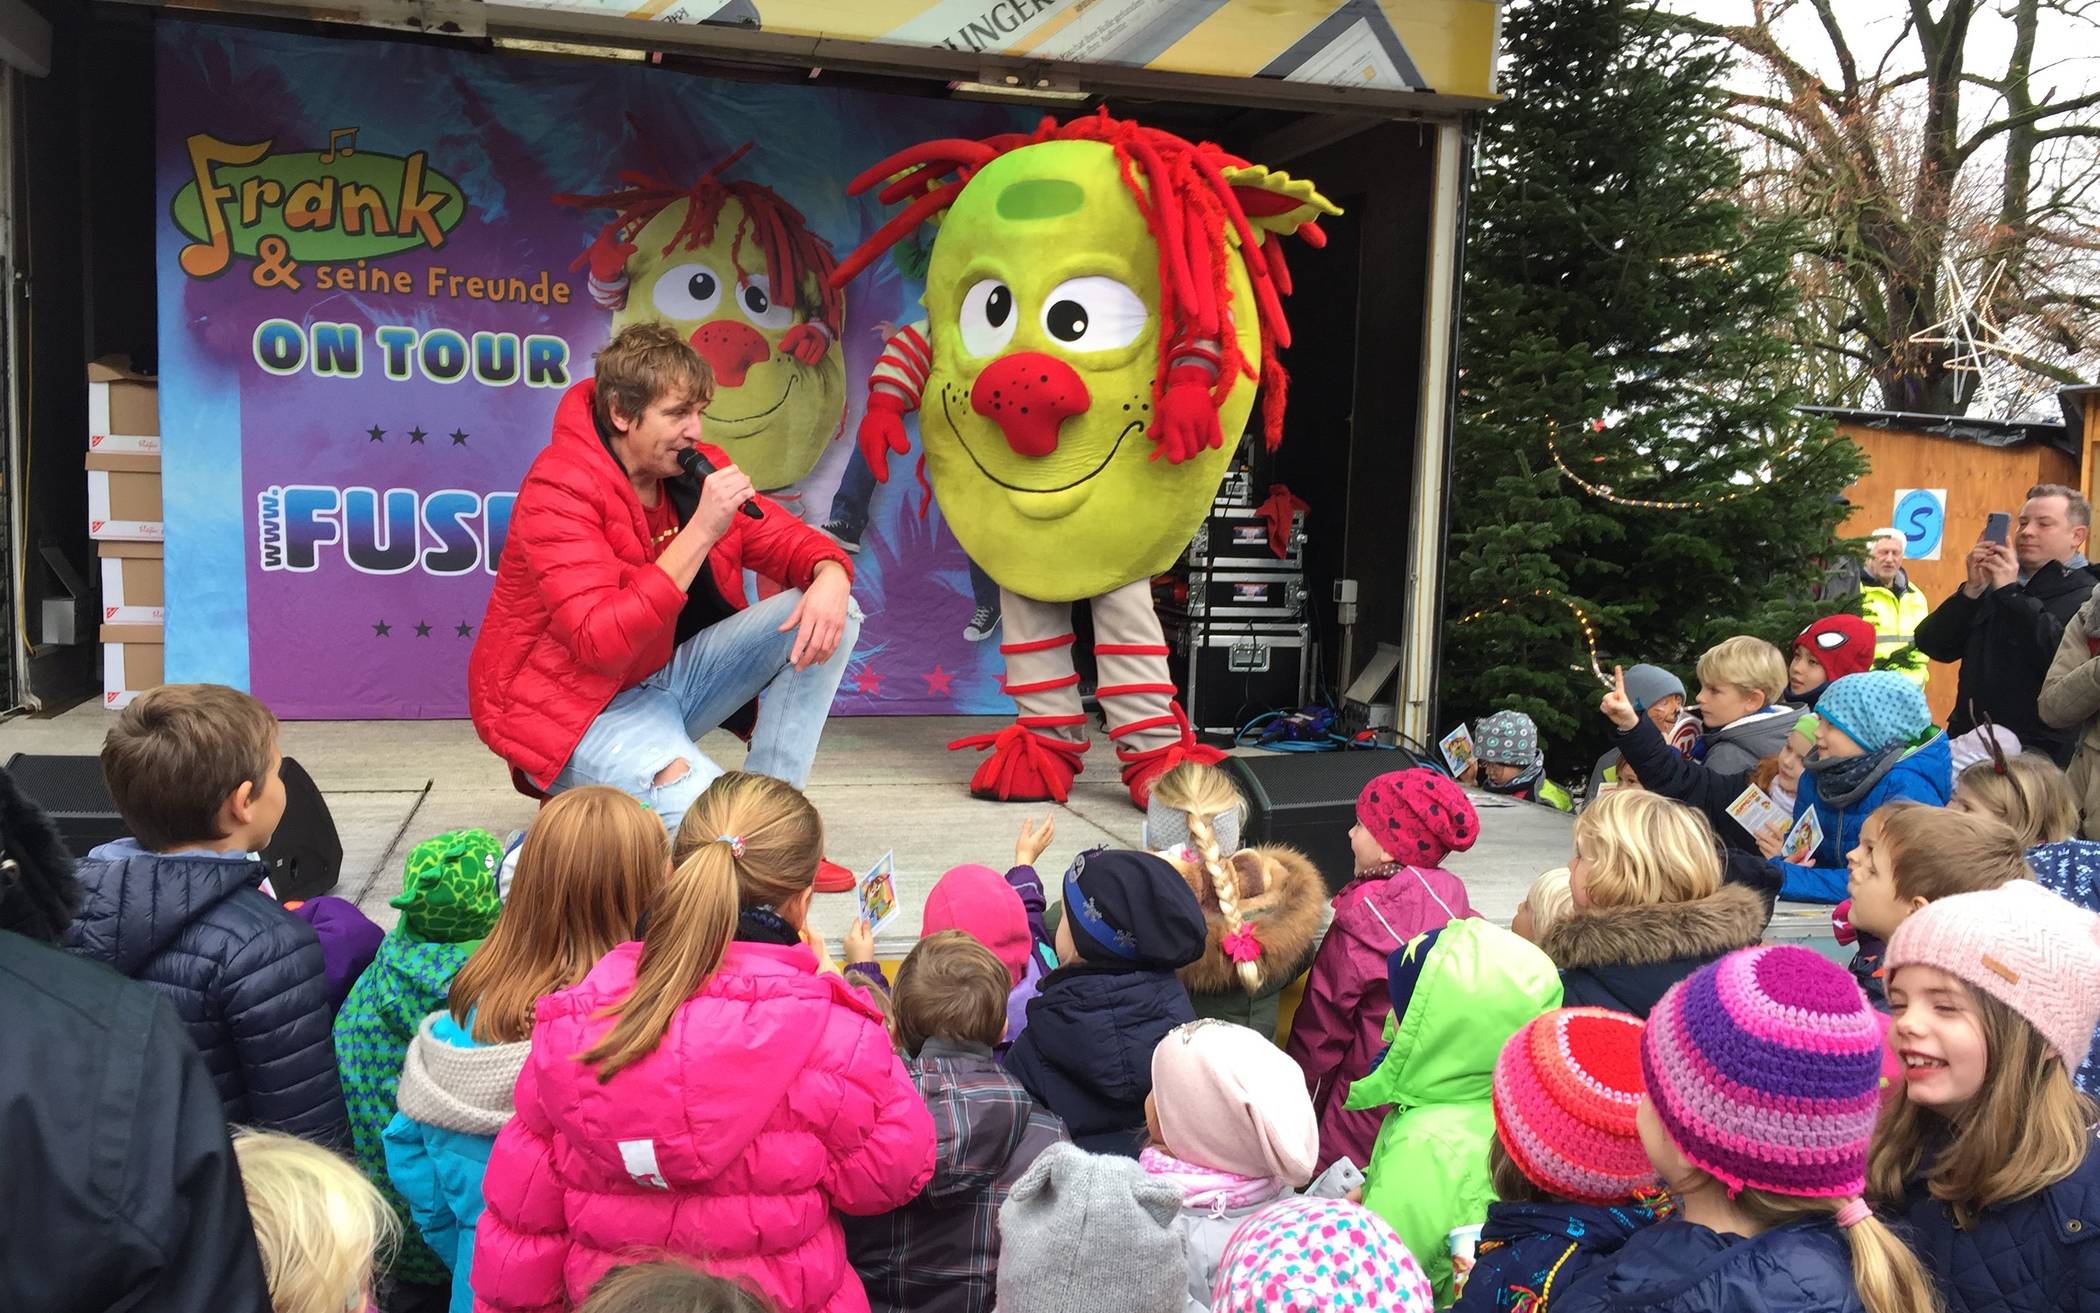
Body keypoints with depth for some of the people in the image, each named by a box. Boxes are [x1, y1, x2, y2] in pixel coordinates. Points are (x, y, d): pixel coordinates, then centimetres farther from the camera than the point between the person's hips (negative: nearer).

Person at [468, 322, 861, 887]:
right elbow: (602, 644, -31)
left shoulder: (692, 467, 0)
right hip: (578, 704, -8)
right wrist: (700, 532, -33)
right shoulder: (558, 490, -21)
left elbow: (786, 539, 6)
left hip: (668, 675, 8)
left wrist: (830, 577, -20)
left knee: (828, 614, -9)